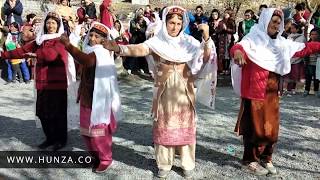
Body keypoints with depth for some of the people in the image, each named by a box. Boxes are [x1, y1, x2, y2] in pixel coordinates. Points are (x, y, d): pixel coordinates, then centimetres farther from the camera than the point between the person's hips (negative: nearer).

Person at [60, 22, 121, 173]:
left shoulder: (102, 52, -16)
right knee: (86, 129, 16)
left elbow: (86, 61, -39)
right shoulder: (90, 50, 12)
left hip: (99, 98, -9)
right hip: (87, 97, 9)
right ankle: (95, 155, 34)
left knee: (99, 130, 2)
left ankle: (105, 159, 19)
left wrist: (67, 44, -41)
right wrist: (80, 92, 21)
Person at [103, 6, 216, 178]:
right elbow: (139, 49, -21)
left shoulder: (189, 41, 1)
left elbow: (206, 57, -8)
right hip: (164, 92, -1)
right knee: (163, 126, 8)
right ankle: (164, 164, 24)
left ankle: (187, 164, 25)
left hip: (184, 91, 1)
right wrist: (119, 48, -40)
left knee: (185, 126, 9)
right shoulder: (157, 41, -4)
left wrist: (206, 37, -24)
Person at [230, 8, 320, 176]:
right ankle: (250, 161, 16)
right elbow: (240, 46, -27)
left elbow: (302, 48, 21)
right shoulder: (253, 39, -8)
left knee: (271, 128, 13)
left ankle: (266, 158, 30)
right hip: (255, 92, -6)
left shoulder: (281, 43, 11)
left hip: (272, 94, 7)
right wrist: (237, 52, -50)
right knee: (255, 127, 1)